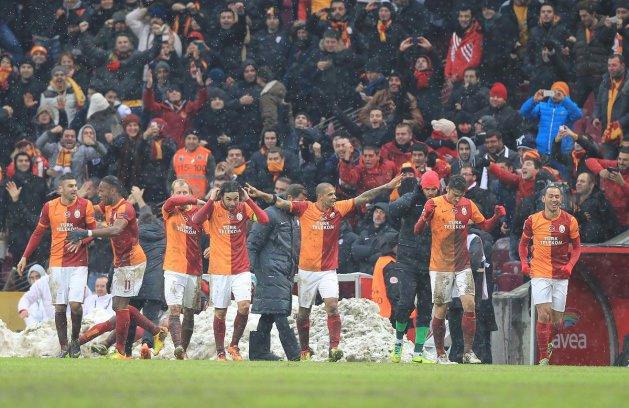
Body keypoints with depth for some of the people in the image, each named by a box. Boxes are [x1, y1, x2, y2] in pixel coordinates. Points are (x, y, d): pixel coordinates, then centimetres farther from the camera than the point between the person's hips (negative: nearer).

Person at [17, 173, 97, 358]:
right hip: (57, 264, 2)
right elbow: (38, 233, 12)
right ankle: (64, 347, 11)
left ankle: (75, 340, 10)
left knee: (75, 304, -14)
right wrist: (25, 257, 8)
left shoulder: (85, 205, -1)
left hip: (78, 264, -2)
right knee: (59, 307, 1)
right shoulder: (50, 207, 4)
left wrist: (81, 241, -17)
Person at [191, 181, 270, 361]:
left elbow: (264, 219, -14)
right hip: (219, 270, -1)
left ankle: (234, 345, 4)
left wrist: (248, 199, -15)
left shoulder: (243, 208, 0)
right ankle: (220, 352, 17)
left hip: (241, 270, 1)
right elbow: (196, 220, -20)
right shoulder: (214, 208, -4)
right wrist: (211, 200, -22)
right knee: (220, 313, 5)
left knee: (244, 306, -15)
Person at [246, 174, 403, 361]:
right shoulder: (305, 209, -5)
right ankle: (305, 350, 27)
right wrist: (261, 195, -24)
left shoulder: (338, 209, 1)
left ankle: (334, 347, -22)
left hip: (328, 271, 0)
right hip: (307, 271, 0)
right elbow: (280, 202, -9)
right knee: (303, 312, 11)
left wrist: (387, 187, 0)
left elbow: (363, 198, 3)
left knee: (332, 306, -20)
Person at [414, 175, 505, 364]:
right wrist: (426, 217, -28)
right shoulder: (434, 204, -5)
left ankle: (468, 352, -5)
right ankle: (440, 354, 13)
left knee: (469, 305, -10)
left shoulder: (467, 205, 6)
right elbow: (417, 231, -8)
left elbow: (485, 225, 13)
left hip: (463, 265, 3)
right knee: (440, 311, 0)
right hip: (440, 266, -3)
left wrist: (496, 217, -7)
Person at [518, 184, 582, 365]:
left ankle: (548, 343, 36)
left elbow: (576, 247, 9)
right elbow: (523, 243, 14)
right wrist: (524, 262, -1)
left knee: (557, 321, 5)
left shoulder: (569, 221, -1)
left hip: (561, 275, 2)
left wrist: (570, 265, -8)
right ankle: (543, 359, -9)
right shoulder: (532, 221, -1)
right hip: (539, 274, -2)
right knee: (543, 315, -14)